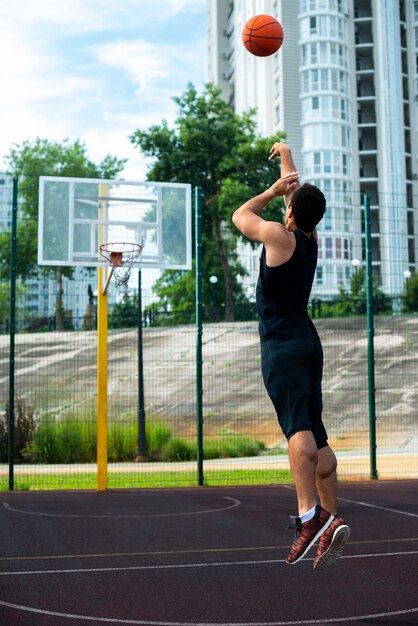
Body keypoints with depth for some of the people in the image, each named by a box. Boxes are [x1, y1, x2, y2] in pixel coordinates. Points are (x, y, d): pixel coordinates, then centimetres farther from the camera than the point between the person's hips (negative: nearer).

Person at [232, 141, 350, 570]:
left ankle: (309, 517, -34)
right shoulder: (311, 239, 12)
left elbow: (240, 216, 9)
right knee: (316, 437, 8)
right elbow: (298, 193, 29)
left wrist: (273, 191, 18)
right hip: (307, 343, 8)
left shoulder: (279, 237, -8)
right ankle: (331, 520, 8)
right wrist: (286, 156, 44)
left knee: (298, 428, -22)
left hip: (282, 346, -8)